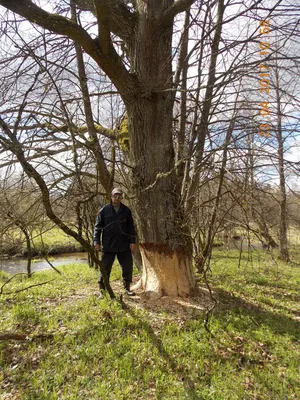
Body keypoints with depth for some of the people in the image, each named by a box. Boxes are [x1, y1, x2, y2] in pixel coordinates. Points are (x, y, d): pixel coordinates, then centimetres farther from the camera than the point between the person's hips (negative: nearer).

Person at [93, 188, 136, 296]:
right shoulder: (104, 210, 0)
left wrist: (132, 241, 2)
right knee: (105, 268, 5)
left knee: (128, 267, 9)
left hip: (124, 246, 2)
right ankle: (102, 289, 20)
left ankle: (127, 288, 27)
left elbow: (131, 227, 7)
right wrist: (96, 241, -6)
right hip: (108, 246, -2)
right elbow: (98, 227, 1)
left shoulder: (126, 210, 5)